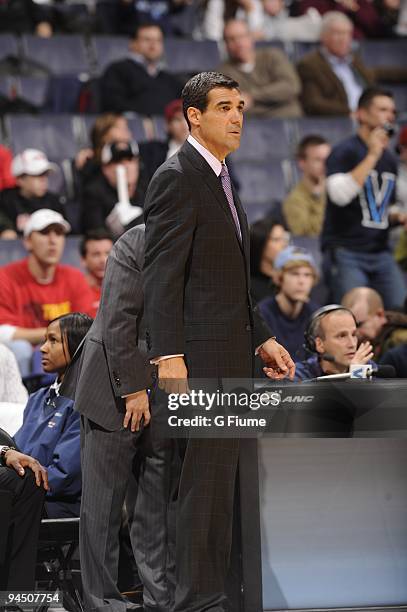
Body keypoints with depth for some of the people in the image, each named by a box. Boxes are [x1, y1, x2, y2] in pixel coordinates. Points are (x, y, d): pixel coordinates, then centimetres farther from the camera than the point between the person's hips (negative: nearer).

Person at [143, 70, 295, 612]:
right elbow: (162, 273, -17)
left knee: (221, 479, 13)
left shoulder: (220, 179, 18)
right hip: (201, 354, -10)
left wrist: (261, 339, 19)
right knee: (207, 478, -9)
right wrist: (167, 356, -23)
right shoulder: (177, 177, -11)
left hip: (232, 354, 10)